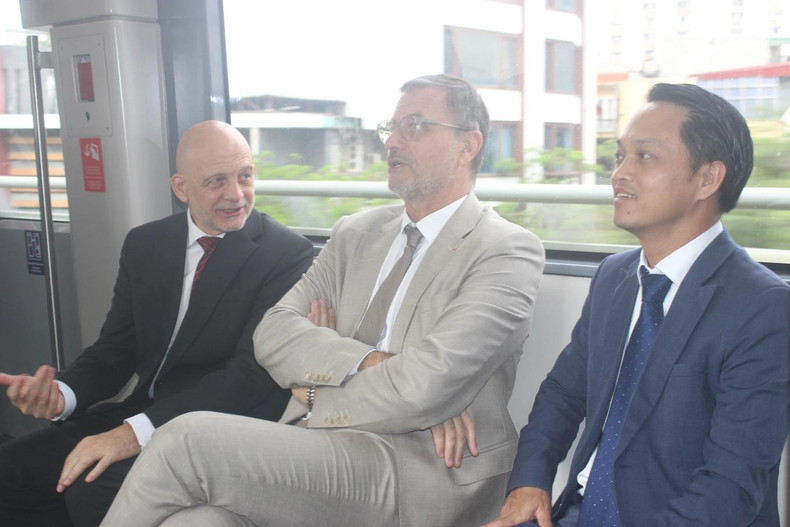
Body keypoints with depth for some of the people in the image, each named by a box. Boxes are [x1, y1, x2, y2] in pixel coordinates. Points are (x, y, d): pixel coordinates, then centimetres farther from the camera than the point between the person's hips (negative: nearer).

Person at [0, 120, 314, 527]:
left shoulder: (289, 255, -10)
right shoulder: (144, 244, 9)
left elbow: (253, 371, -19)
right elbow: (116, 348, 10)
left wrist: (137, 430, -28)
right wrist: (62, 394, -13)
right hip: (142, 412, 6)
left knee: (94, 489, -26)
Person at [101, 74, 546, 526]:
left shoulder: (508, 252, -4)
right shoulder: (356, 233, 16)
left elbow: (425, 387, -16)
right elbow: (273, 332, 3)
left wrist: (316, 393, -2)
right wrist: (369, 363, -13)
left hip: (423, 466, -4)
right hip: (318, 445, 5)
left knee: (187, 439, -21)